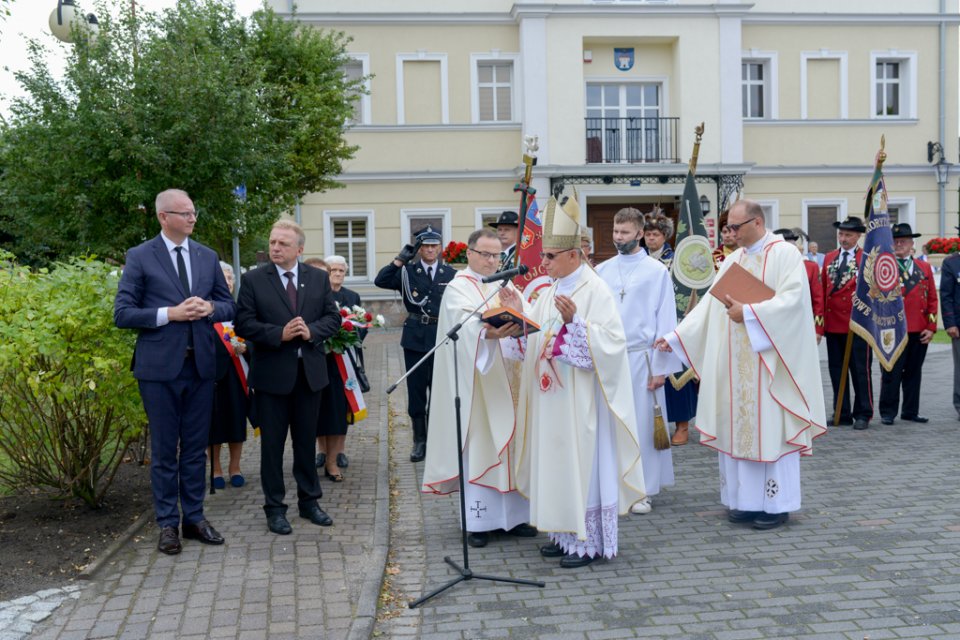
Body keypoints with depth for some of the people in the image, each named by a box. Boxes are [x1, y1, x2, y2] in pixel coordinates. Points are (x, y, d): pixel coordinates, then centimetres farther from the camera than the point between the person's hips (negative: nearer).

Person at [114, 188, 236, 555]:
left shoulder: (208, 257, 9)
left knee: (196, 447, 11)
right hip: (160, 367, -4)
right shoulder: (140, 257, -2)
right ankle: (167, 524, 16)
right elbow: (122, 314, -6)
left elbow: (229, 306, 12)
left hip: (201, 364, 4)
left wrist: (210, 308, -10)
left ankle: (194, 518, 22)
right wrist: (170, 313, -17)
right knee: (164, 450, 5)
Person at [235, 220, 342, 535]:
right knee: (272, 444, 5)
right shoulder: (253, 280, -3)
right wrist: (279, 334, -20)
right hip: (271, 373, -2)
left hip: (309, 371, 3)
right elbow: (244, 323, -9)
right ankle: (275, 508, 17)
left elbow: (333, 317, 4)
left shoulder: (319, 278, 5)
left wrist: (312, 331, -14)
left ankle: (309, 501, 26)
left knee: (307, 440, 13)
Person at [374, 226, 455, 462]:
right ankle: (420, 440, 16)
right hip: (415, 336, 0)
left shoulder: (451, 274, 4)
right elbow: (380, 281, -10)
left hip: (442, 337, 0)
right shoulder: (408, 272, 3)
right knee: (416, 389, 6)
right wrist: (400, 259, -16)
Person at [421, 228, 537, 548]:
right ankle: (478, 519, 7)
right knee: (477, 445, -1)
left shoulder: (504, 284, 14)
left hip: (505, 378, 5)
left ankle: (512, 513, 16)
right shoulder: (458, 289, -2)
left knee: (508, 442, 7)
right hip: (477, 381, -5)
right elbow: (467, 328, -20)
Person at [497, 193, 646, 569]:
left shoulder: (595, 290, -11)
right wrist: (516, 316, -1)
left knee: (581, 461, -2)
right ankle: (566, 532, 23)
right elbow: (534, 341, 13)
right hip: (551, 398, 8)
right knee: (556, 461, 12)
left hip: (579, 399, -8)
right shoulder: (549, 290, 12)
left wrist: (574, 322, -30)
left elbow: (610, 341, -20)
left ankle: (590, 541, 8)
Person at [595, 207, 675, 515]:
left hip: (640, 356, -3)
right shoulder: (602, 270, 10)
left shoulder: (657, 271, 0)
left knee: (642, 422, 2)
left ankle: (643, 490, 11)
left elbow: (665, 320, -2)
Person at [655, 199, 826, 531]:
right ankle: (747, 499, 16)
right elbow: (709, 304, 10)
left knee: (771, 426, -2)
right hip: (736, 361, 6)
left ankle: (776, 504, 8)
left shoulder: (785, 254, -6)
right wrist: (675, 337, 3)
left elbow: (792, 300, -18)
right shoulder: (733, 260, 12)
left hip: (771, 357, -6)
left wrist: (748, 313, -22)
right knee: (739, 425, 7)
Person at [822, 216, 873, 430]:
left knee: (860, 370, 1)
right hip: (833, 323, 5)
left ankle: (863, 415, 11)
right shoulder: (829, 258, 12)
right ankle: (842, 414, 18)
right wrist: (821, 320, 8)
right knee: (836, 370, 9)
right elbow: (823, 290, 12)